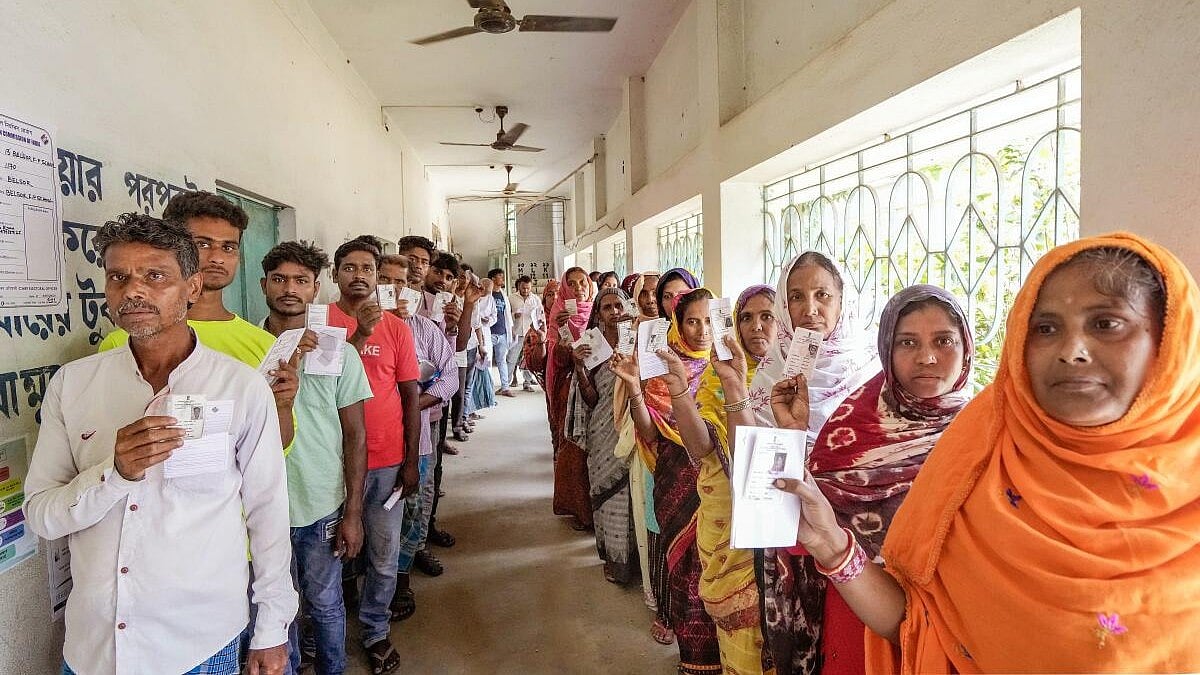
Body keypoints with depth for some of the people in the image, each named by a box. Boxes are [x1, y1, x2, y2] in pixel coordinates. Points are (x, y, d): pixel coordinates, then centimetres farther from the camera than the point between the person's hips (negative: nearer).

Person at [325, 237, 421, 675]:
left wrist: (411, 461, 1)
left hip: (387, 462, 1)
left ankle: (375, 631, 32)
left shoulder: (396, 327, 1)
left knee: (384, 557, 10)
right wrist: (359, 334, -22)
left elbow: (411, 396, 3)